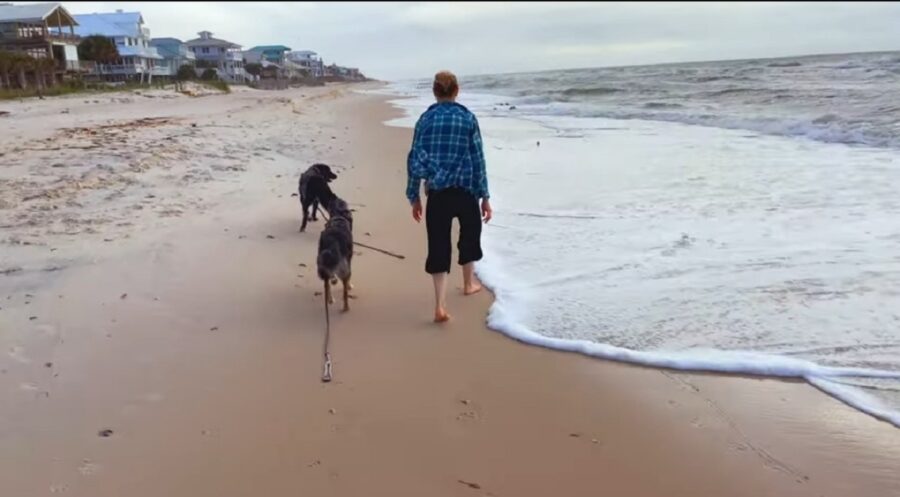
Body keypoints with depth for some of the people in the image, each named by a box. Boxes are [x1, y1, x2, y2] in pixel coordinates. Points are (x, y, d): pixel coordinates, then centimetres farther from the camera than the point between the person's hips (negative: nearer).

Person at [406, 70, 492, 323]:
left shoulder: (425, 120, 0)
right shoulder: (468, 118, -3)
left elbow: (414, 160, 0)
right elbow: (478, 160, -4)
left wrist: (414, 197, 8)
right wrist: (485, 196, 1)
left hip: (437, 193, 0)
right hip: (465, 190, 0)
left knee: (438, 246, 3)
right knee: (470, 233, 25)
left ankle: (440, 305, -7)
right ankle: (469, 283, 43)